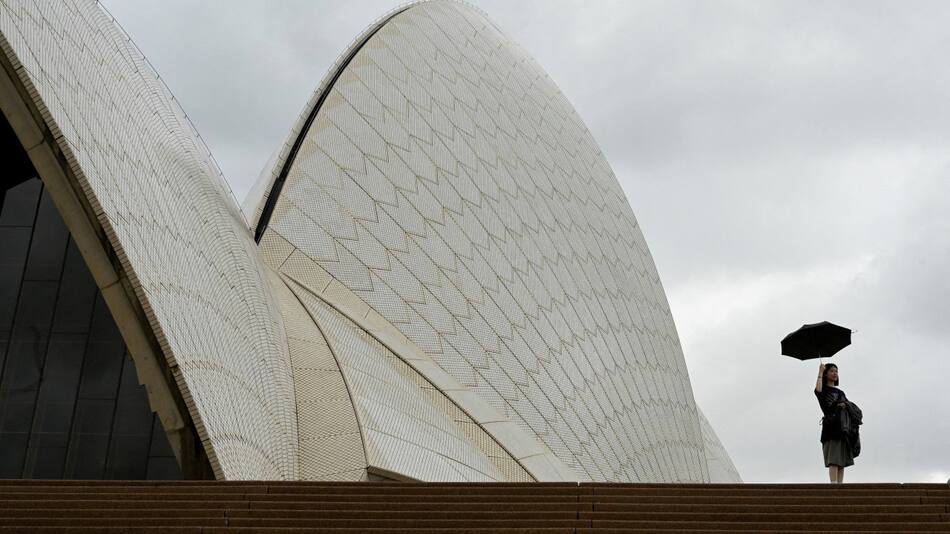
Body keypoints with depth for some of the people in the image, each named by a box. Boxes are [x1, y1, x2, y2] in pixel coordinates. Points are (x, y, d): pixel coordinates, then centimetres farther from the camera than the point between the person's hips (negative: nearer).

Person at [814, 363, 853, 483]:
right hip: (831, 428, -6)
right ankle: (834, 485, -26)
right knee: (834, 460, -18)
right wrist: (820, 372, -10)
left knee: (842, 461, -2)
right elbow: (818, 391, -19)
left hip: (843, 427, 6)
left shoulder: (840, 392, 26)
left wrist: (845, 406, -4)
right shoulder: (824, 389, 7)